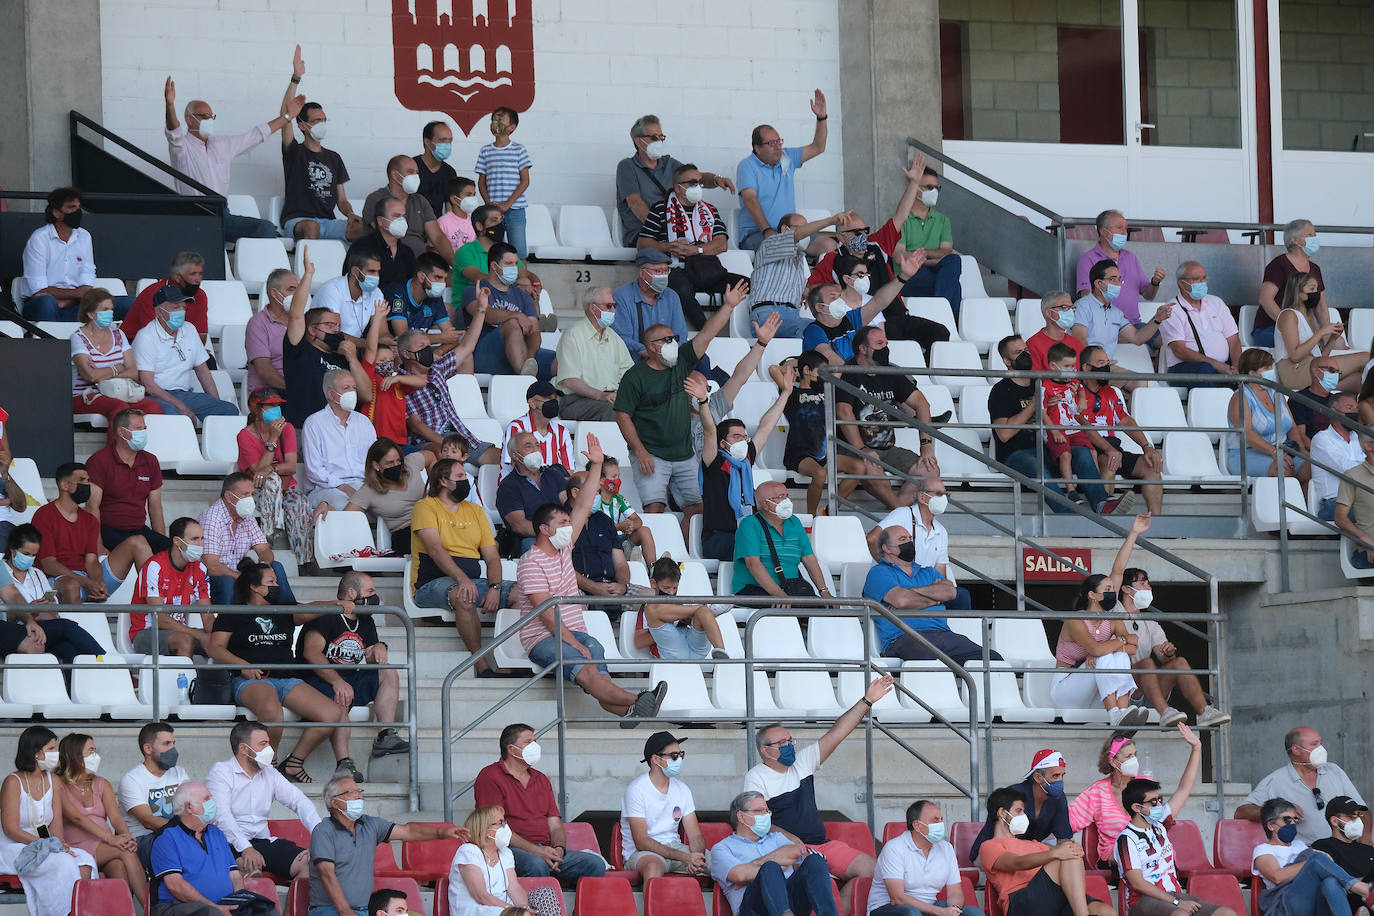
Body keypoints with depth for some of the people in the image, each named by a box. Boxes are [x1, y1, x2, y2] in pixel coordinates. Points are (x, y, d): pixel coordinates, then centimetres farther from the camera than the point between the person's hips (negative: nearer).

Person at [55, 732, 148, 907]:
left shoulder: (102, 784, 20)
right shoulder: (58, 785, 3)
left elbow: (115, 817, 4)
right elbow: (77, 817, -13)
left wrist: (127, 836, -20)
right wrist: (110, 838, -25)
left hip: (104, 850, 5)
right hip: (78, 849, -5)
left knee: (118, 866, -32)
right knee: (126, 852, -30)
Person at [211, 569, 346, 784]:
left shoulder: (282, 612, 24)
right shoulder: (233, 614, 12)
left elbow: (307, 613, 7)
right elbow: (216, 649, 3)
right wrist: (243, 665, -13)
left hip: (288, 679, 5)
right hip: (251, 680, -5)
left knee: (333, 715, -17)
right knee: (271, 709, -41)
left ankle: (293, 763, -4)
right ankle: (268, 765, -20)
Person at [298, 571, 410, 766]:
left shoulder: (366, 622, 18)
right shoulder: (326, 617, -9)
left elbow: (371, 660, 17)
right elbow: (311, 652, -21)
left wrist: (379, 648, -9)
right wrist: (338, 682, -30)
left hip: (349, 680, 8)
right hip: (318, 680, -8)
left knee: (389, 674, -5)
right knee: (340, 697, -37)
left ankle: (386, 736, -18)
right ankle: (343, 763, -46)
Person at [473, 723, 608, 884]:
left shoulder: (541, 779, 24)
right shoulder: (490, 777, 1)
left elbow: (555, 825, 19)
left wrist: (558, 849, -6)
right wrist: (536, 850, -18)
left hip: (545, 850, 7)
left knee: (595, 864, -15)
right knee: (537, 865, -40)